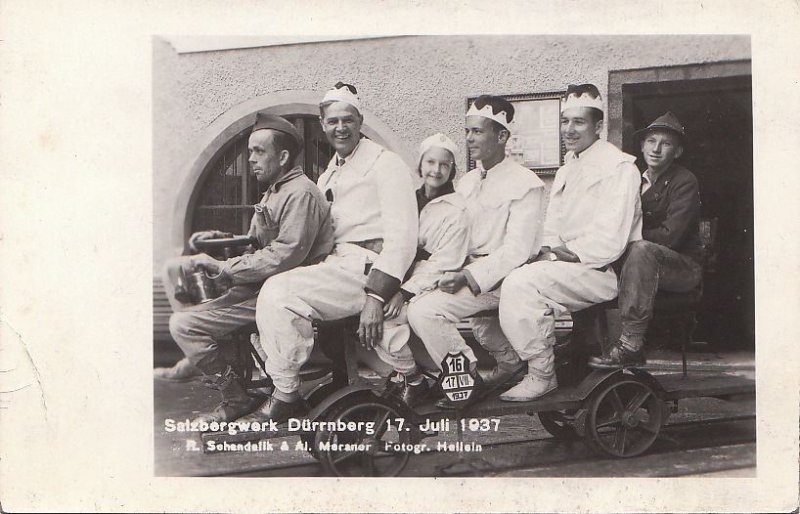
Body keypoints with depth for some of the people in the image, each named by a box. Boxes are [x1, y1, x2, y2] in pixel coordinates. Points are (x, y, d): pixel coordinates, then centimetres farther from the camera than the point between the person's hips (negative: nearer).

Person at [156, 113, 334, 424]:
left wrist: (224, 268, -20)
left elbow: (285, 255, -24)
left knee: (183, 325, -17)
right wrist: (219, 239, 8)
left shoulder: (300, 194, -15)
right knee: (175, 269, 12)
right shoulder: (274, 191, 20)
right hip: (261, 283, 11)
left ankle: (237, 399, -4)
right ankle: (198, 356, 12)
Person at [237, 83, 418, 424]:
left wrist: (376, 296, -24)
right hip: (338, 264, 9)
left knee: (280, 291, -24)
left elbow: (402, 236, -14)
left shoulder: (384, 163, -3)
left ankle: (286, 396, -13)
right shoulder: (328, 176, 25)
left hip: (368, 265, -9)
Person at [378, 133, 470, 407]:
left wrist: (405, 292, -18)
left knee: (383, 319, -25)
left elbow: (444, 263, -11)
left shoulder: (456, 209, -5)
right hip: (403, 275, 6)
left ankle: (411, 379, -1)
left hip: (431, 283, -6)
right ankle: (402, 373, 3)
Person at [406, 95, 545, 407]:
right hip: (470, 273, 10)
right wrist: (450, 273, -6)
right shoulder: (466, 183, 16)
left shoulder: (525, 184, -7)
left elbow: (517, 249, -16)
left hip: (503, 276, -9)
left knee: (424, 311, -22)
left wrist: (469, 276, -22)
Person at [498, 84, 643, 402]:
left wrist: (565, 253, -14)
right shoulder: (566, 171, 21)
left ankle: (542, 376, -14)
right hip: (567, 268, 9)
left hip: (602, 271, -8)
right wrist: (545, 253, -4)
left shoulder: (619, 167, -7)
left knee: (522, 283, -26)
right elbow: (551, 234, 17)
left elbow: (610, 243, -17)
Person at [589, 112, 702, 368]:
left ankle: (631, 344, -39)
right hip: (644, 263, 7)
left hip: (684, 267, -7)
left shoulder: (684, 181, -8)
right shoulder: (636, 180, 13)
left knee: (641, 249, -36)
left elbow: (670, 235, -20)